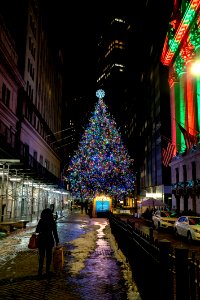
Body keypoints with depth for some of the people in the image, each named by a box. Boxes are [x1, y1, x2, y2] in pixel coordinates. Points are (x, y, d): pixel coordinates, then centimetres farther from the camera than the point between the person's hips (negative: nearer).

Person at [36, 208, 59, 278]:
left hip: (41, 240, 2)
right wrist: (57, 241, 0)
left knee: (41, 256, 14)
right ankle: (47, 271, 13)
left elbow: (37, 231, 3)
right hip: (49, 240, -2)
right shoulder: (52, 222, -9)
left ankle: (40, 271, 13)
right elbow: (55, 232, -8)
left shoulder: (41, 221, -4)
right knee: (48, 256, 11)